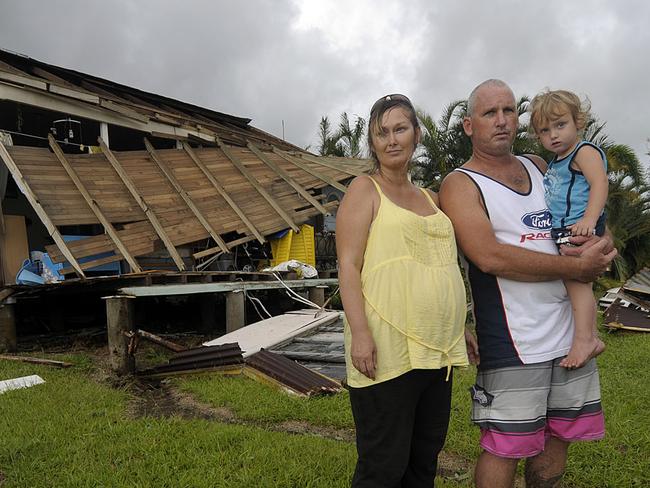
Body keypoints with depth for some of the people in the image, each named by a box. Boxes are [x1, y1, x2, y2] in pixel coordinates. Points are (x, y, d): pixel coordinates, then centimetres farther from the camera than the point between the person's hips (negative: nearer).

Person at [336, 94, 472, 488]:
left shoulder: (431, 198, 18)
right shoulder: (365, 189, 0)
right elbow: (348, 265, -9)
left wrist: (460, 332, 22)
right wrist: (360, 332, -20)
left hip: (438, 351, 7)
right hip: (387, 352, -6)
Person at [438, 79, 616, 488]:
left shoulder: (538, 167, 13)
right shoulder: (461, 184, -7)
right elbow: (490, 257, -20)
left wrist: (602, 245, -2)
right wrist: (575, 267, -15)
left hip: (570, 332, 7)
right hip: (512, 343, -6)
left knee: (557, 440, 17)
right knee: (505, 449, 2)